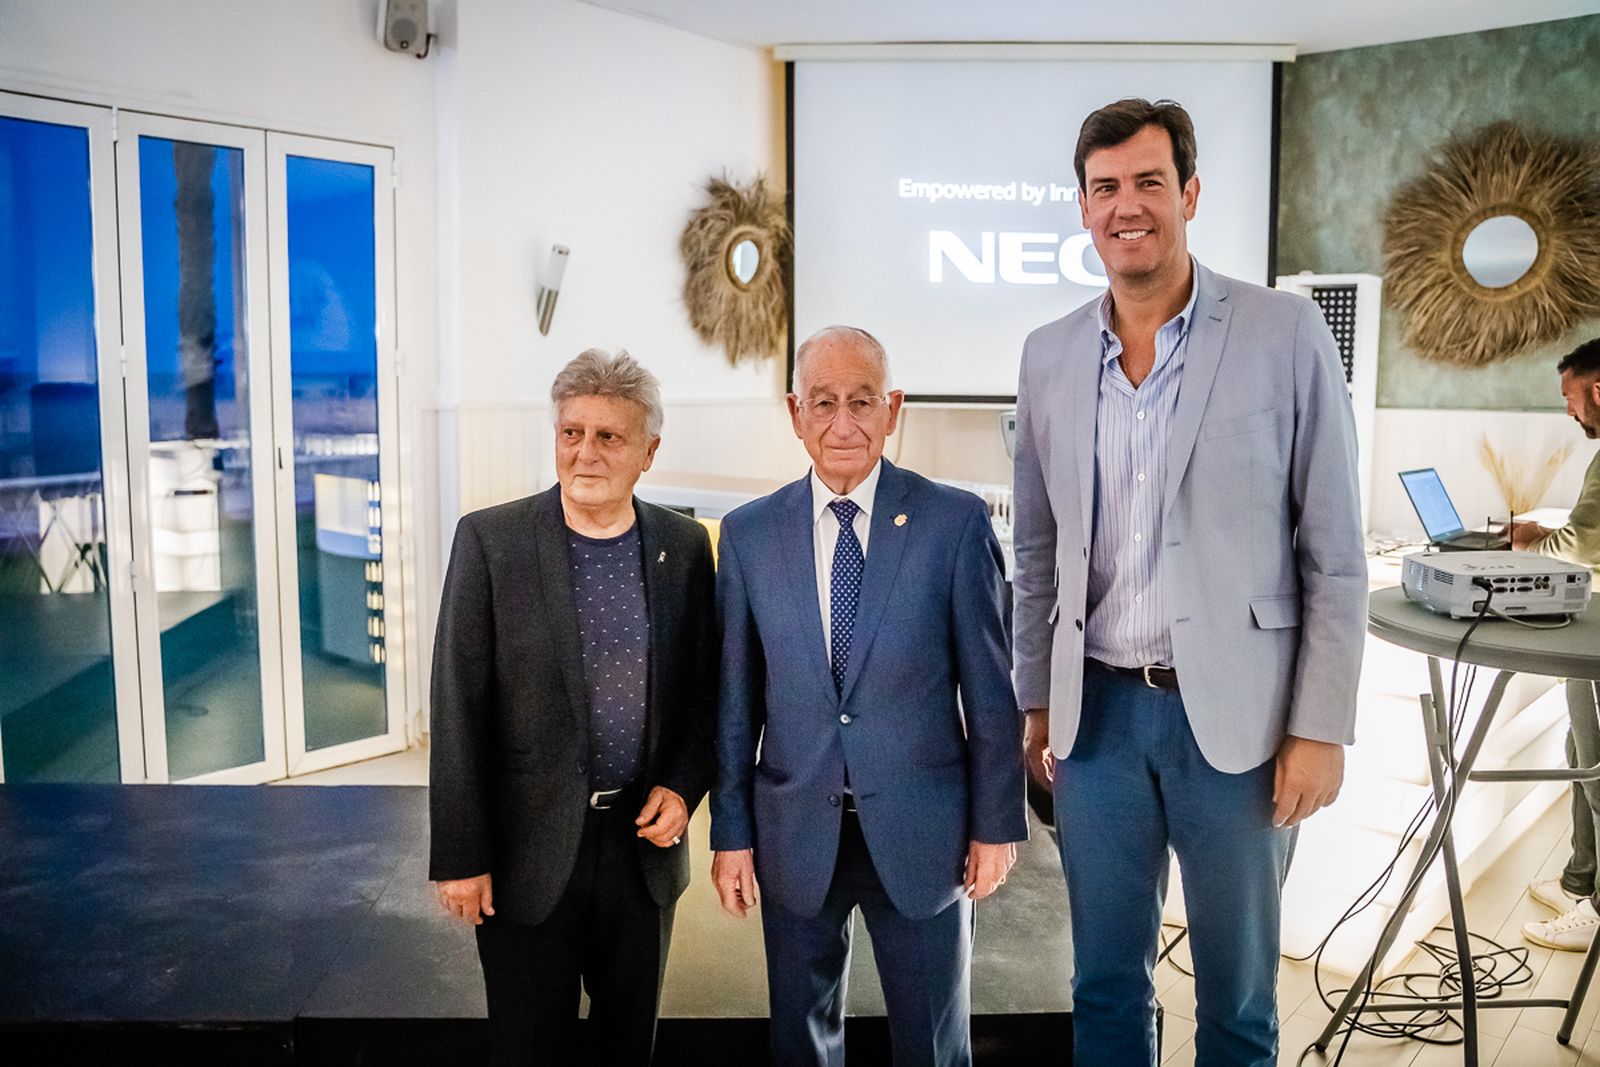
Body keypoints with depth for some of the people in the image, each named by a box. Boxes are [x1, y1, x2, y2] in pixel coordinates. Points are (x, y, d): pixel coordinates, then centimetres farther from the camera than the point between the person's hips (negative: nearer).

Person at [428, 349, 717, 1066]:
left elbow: (705, 690, 8)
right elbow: (457, 708, -9)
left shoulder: (685, 546, 0)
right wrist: (458, 857, -9)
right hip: (528, 849, -2)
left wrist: (683, 788, -7)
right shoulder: (490, 540, -9)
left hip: (645, 841, 3)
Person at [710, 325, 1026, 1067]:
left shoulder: (956, 521, -7)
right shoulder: (748, 533, -1)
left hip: (922, 831, -1)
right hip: (795, 834, 2)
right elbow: (736, 699, 2)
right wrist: (731, 833, 3)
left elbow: (991, 685, -3)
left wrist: (997, 823, -1)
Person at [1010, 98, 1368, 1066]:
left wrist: (1321, 728, -8)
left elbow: (1335, 553, -5)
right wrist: (1037, 701, 10)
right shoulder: (1050, 354, 5)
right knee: (1106, 984, 16)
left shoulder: (1286, 334, -6)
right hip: (1096, 711, 3)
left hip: (1236, 714, -3)